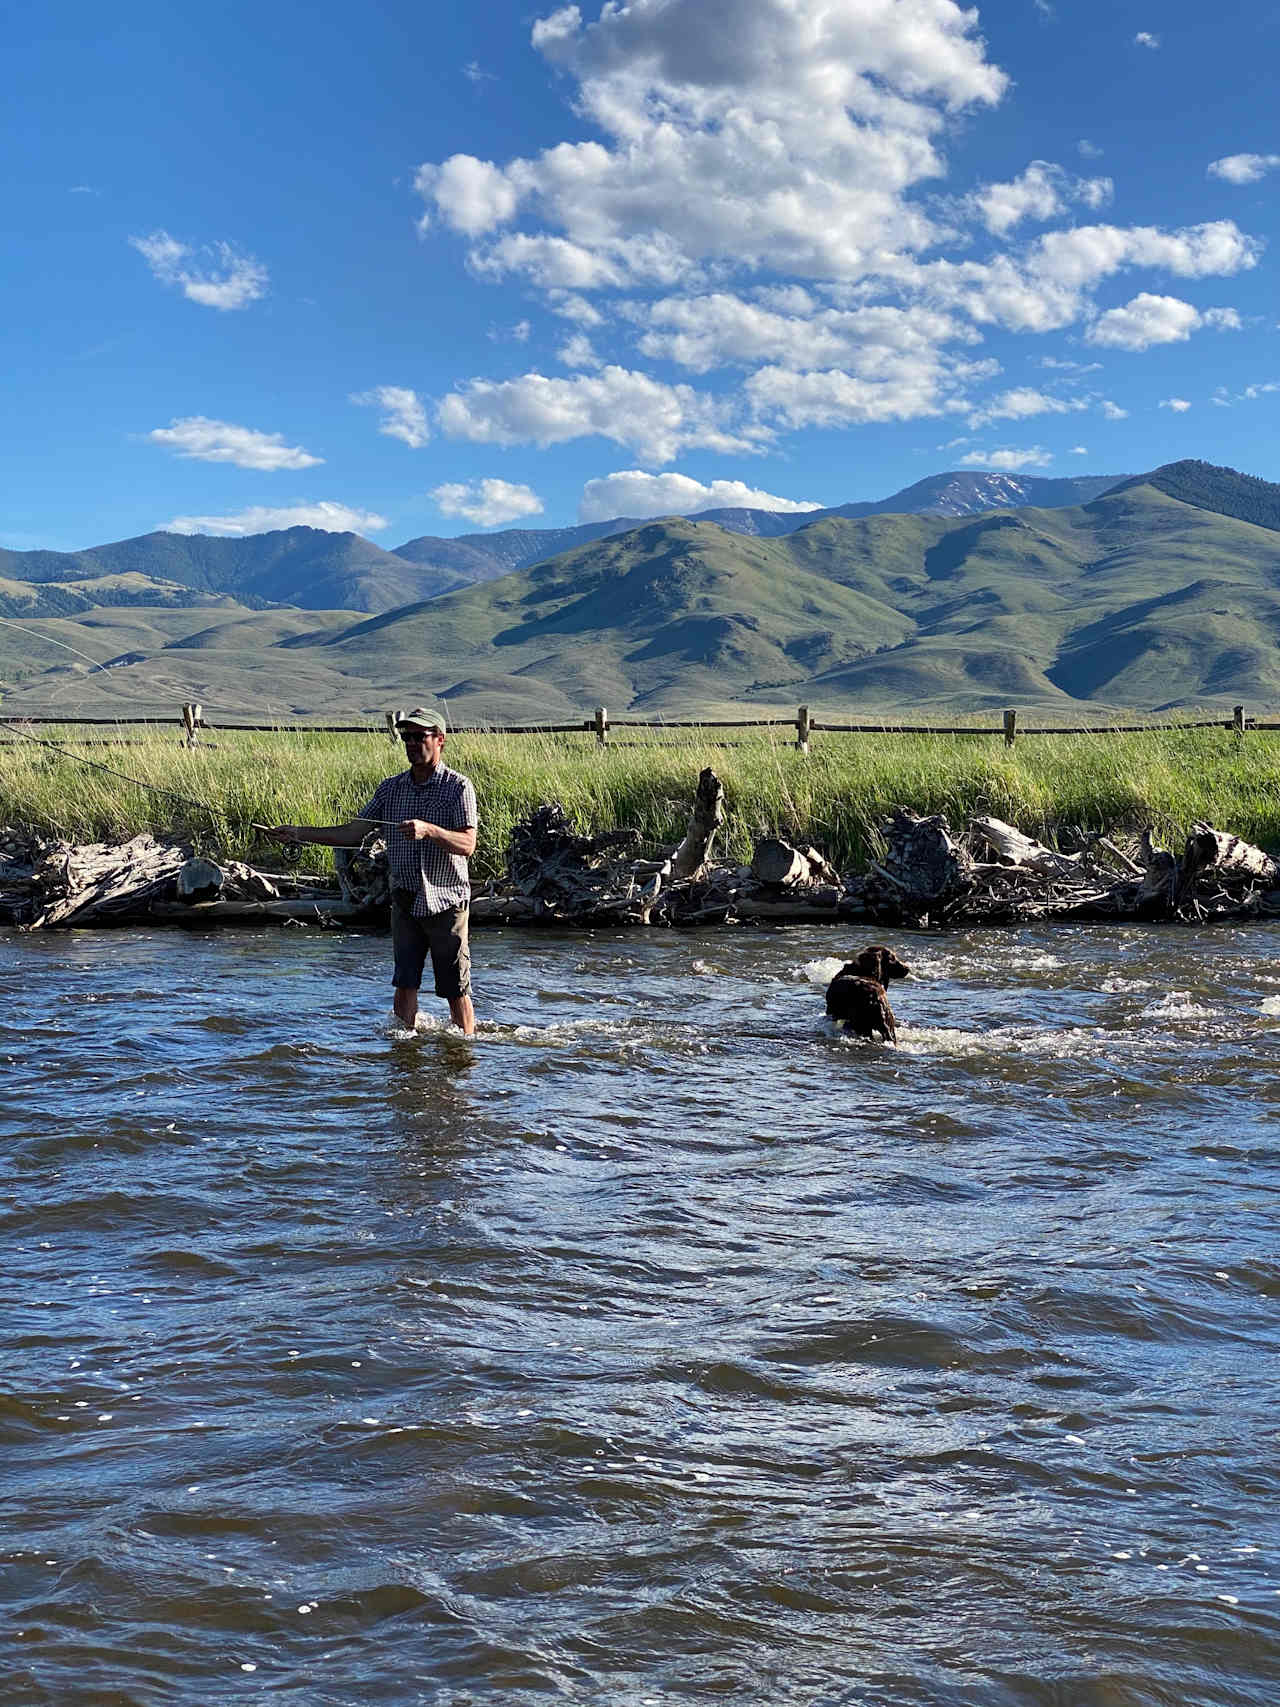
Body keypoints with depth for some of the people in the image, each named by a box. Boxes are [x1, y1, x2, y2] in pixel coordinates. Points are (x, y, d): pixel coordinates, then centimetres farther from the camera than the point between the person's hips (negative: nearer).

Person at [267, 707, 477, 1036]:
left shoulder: (458, 787, -7)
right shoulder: (391, 789, 9)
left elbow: (467, 845, -18)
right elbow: (353, 833, 8)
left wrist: (428, 829, -34)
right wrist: (300, 833, -1)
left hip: (447, 902, -4)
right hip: (405, 901, 4)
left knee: (455, 990, 2)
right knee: (405, 982, 0)